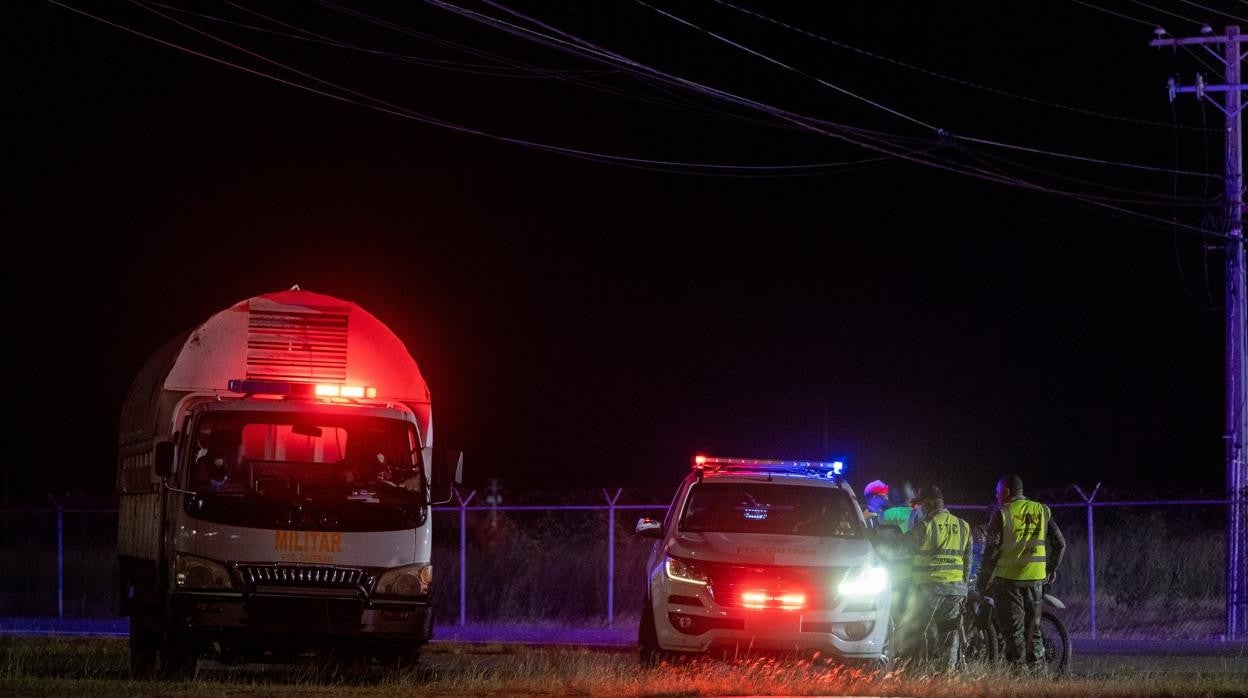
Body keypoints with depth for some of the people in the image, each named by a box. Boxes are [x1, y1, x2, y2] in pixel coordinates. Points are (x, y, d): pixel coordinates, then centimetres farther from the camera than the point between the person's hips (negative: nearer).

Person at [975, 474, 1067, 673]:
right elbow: (1059, 543, 7)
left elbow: (992, 549, -9)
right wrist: (1052, 569, 20)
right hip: (1036, 579, 5)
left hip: (1009, 576, -5)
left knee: (1013, 629, -2)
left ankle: (1018, 670, -7)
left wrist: (983, 580, -1)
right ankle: (1037, 670, 11)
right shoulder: (1042, 511, 7)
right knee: (1033, 629, 13)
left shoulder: (1002, 514, -6)